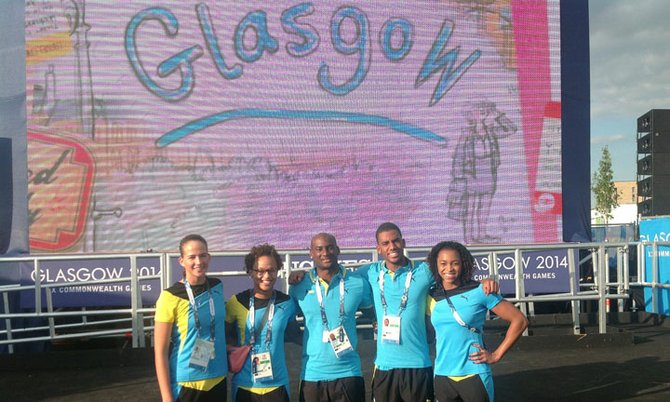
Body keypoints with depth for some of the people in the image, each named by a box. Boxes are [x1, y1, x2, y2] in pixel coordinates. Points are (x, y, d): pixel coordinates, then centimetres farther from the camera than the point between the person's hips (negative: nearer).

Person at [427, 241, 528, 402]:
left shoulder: (479, 291, -7)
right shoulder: (431, 296, 4)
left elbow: (520, 320, -6)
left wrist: (496, 355, -6)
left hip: (473, 375, -4)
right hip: (442, 375, 4)